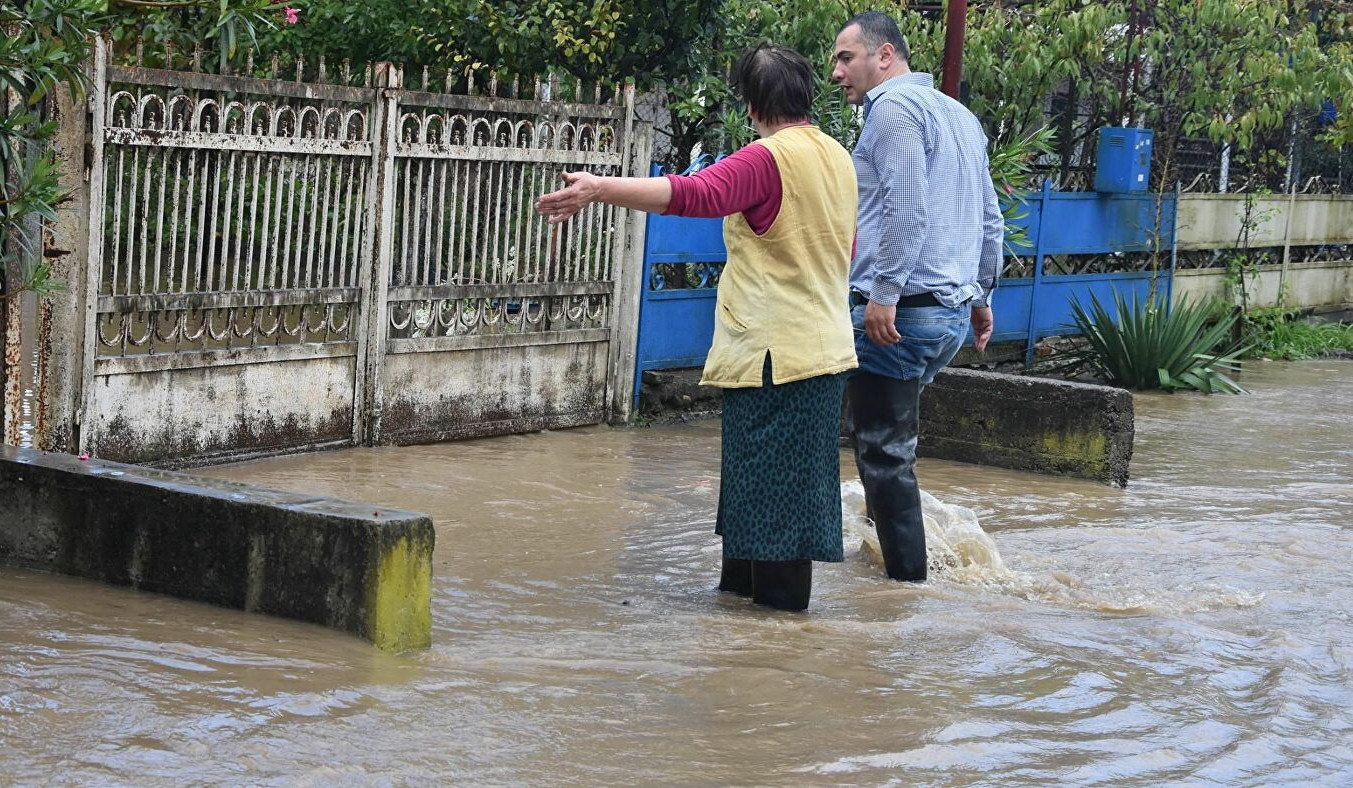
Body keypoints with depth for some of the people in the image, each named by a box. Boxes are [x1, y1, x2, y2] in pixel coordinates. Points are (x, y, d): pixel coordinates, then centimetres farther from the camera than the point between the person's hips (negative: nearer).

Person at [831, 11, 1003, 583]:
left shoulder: (893, 106, -8)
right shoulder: (958, 115, 19)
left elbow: (907, 209, -19)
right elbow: (991, 219, 21)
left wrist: (885, 292, -21)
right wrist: (982, 294, 27)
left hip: (901, 313, -9)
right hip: (953, 312, 9)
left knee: (883, 450, -4)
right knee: (893, 439, 22)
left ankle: (908, 578, -3)